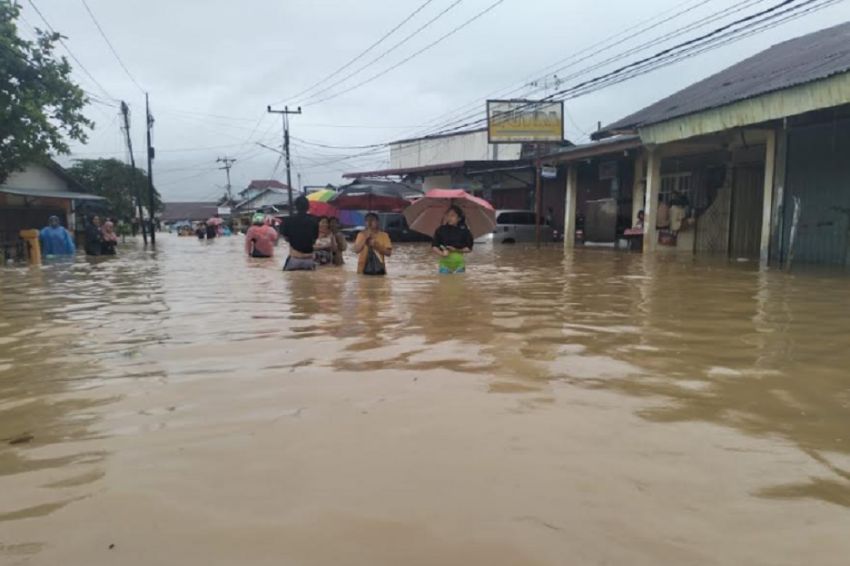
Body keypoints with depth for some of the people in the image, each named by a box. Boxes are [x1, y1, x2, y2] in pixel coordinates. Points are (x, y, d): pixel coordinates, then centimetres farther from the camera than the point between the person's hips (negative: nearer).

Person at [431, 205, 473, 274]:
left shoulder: (464, 231, 0)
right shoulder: (441, 230, 2)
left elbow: (469, 248, 2)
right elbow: (434, 247, 3)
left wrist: (457, 250, -12)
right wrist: (441, 253, -15)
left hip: (459, 263, 0)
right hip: (444, 262, 0)